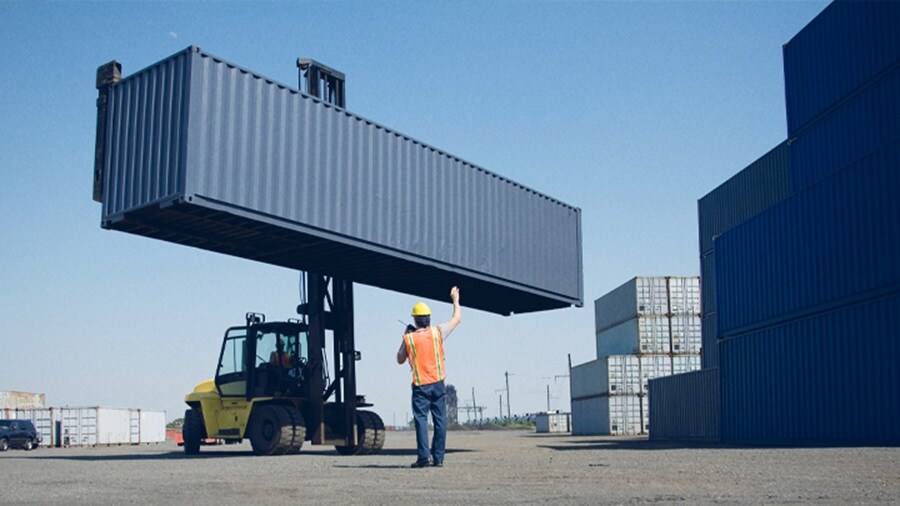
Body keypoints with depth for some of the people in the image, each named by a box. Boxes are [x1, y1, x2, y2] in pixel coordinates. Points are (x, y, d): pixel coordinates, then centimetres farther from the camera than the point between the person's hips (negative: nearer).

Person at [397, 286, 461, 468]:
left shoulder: (409, 338, -4)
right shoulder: (437, 332, -1)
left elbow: (400, 360, 11)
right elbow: (456, 319, 15)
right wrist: (455, 299, 28)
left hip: (420, 386, -2)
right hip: (438, 384, 2)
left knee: (421, 419, -2)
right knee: (440, 420, 6)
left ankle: (423, 456, -13)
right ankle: (438, 457, 6)